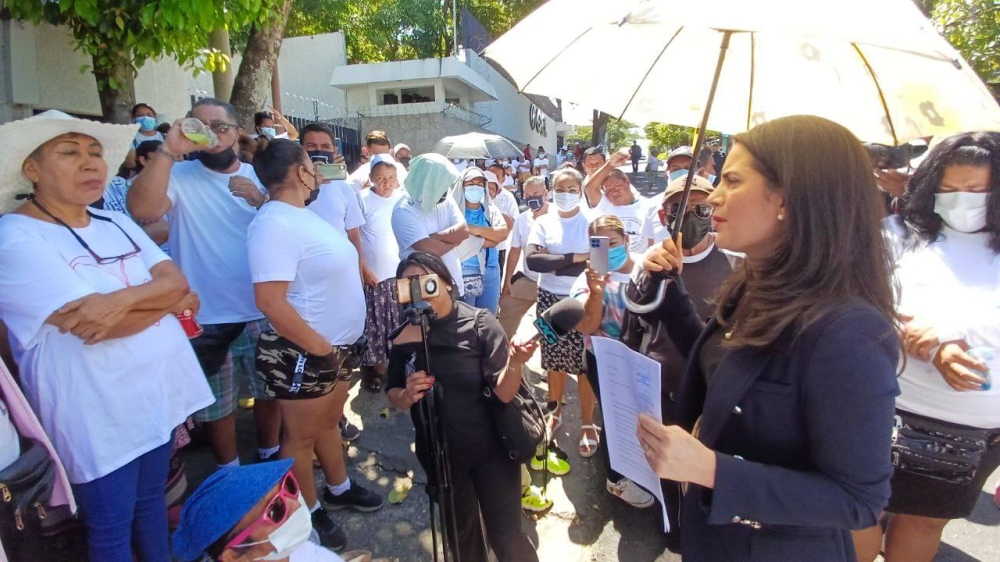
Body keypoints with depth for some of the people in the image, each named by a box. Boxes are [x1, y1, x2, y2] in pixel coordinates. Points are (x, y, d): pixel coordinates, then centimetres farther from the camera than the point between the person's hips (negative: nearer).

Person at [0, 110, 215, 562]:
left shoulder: (117, 223, 7)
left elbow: (178, 281, -4)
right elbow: (97, 325, -25)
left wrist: (126, 297, -24)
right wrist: (167, 300, -12)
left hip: (157, 393, 6)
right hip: (97, 414, -6)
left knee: (152, 500, 23)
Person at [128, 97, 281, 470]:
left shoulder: (259, 175, 4)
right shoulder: (180, 177, -7)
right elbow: (141, 209, -27)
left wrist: (262, 200, -19)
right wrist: (168, 150, -30)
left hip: (262, 309, 3)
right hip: (205, 315, -2)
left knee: (268, 390, 18)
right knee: (215, 402, 13)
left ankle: (269, 457, 40)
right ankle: (230, 473, 34)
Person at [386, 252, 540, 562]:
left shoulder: (479, 323, -18)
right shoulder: (405, 334, -9)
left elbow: (504, 393, -20)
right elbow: (393, 395, 2)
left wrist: (514, 364, -41)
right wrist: (408, 395, -20)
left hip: (491, 448, -3)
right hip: (440, 454, 4)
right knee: (461, 534, 25)